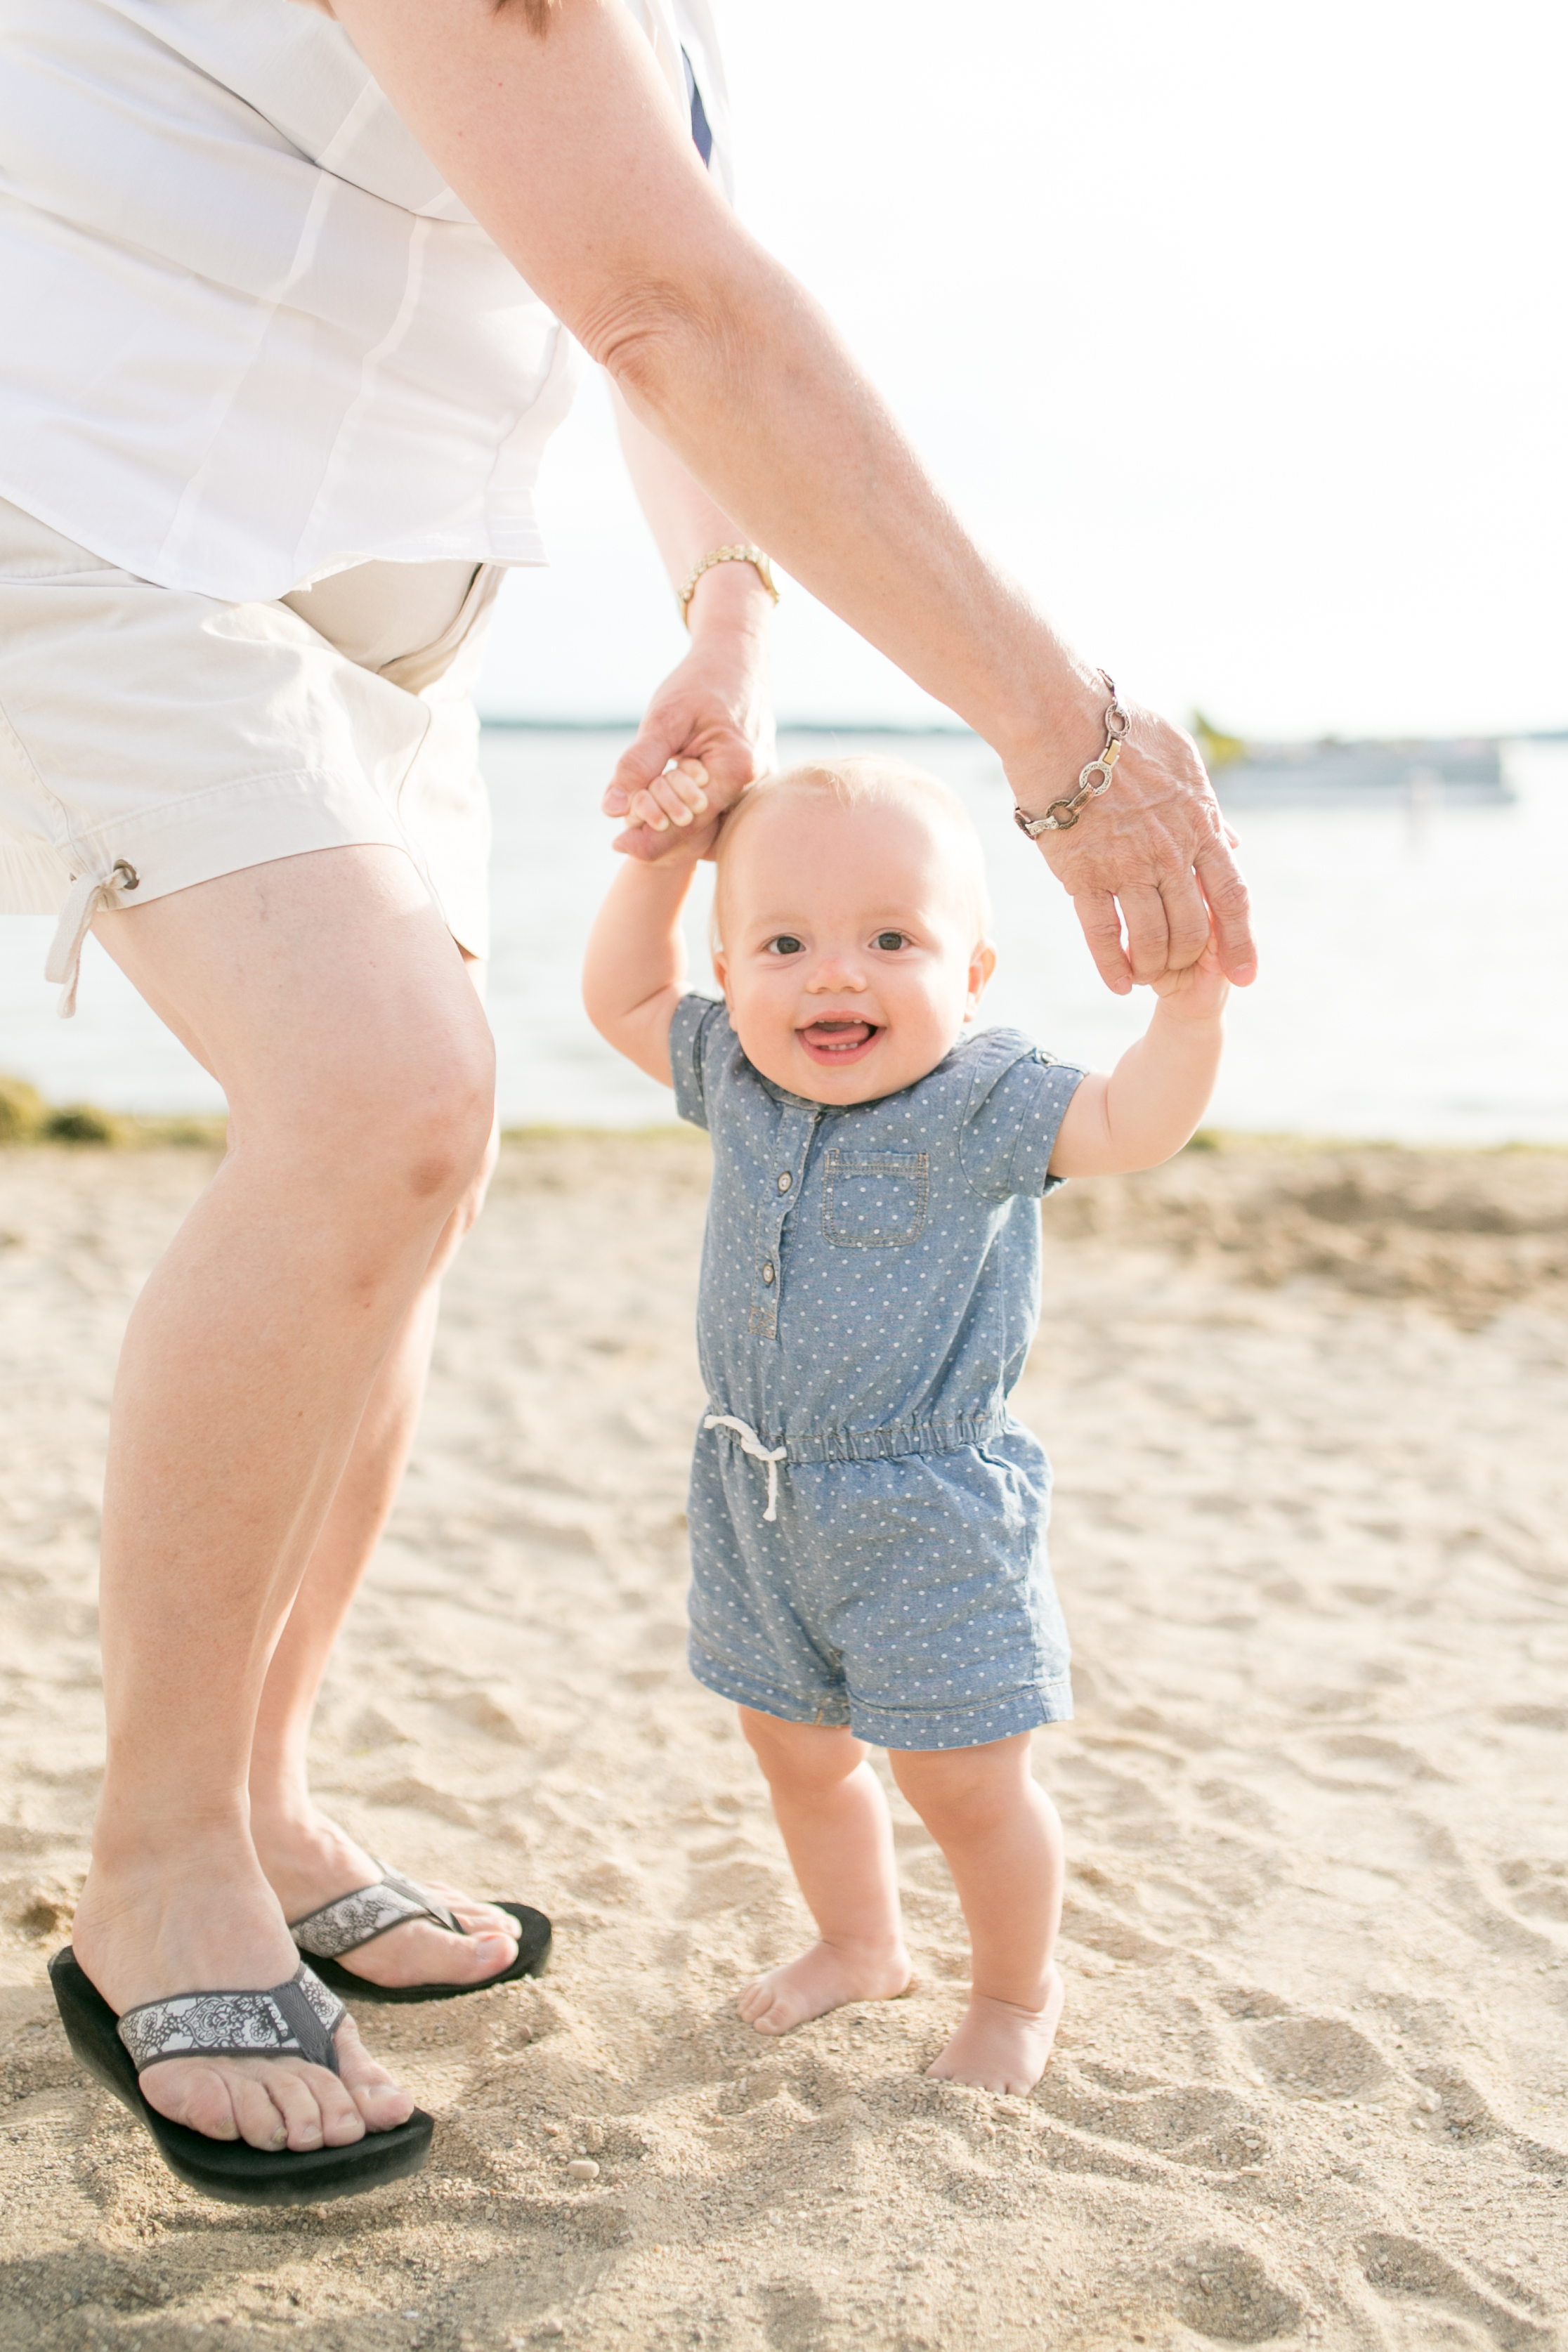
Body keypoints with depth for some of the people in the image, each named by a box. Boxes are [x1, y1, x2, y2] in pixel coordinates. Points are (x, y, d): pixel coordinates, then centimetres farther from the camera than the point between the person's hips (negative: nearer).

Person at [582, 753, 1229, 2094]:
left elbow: (1134, 1127, -25)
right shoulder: (735, 1077, -1)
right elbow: (625, 999, 13)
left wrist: (1192, 1001, -39)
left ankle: (1020, 1987, 31)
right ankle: (861, 1943, 46)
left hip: (927, 1520, -5)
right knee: (796, 1747, 21)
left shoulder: (978, 1102, -16)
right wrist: (659, 858, 3)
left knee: (964, 1777, 4)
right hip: (759, 1507, 6)